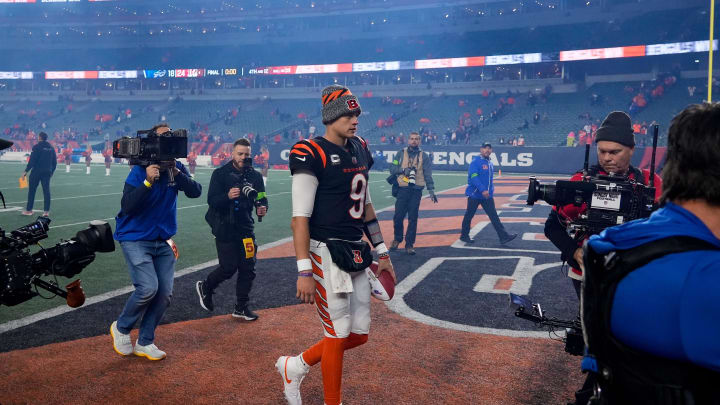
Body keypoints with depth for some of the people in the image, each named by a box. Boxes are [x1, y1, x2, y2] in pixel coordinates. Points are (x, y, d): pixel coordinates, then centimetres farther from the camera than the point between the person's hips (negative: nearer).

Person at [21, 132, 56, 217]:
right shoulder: (51, 147, 8)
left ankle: (29, 210, 13)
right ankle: (46, 211, 1)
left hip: (36, 171, -4)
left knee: (32, 190, 7)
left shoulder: (37, 147, -8)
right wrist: (51, 171, 22)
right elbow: (54, 162, 11)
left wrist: (26, 171, -11)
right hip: (47, 172, 4)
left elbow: (32, 160, -14)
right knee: (46, 191, 4)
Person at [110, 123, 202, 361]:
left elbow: (195, 192, -12)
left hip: (163, 241, 6)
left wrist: (176, 173, -25)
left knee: (165, 293, 2)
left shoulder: (177, 168, 0)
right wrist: (148, 181, -31)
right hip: (135, 239, -5)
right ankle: (121, 328, 11)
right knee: (148, 288, -18)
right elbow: (127, 207, -22)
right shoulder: (140, 170, -15)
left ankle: (145, 343, 18)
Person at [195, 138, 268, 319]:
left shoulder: (255, 176, 7)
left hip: (246, 227, 4)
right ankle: (205, 287, 27)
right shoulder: (220, 174, -4)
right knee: (229, 268, -3)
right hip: (224, 228, -4)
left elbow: (261, 198, 7)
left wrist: (262, 208, -16)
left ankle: (241, 307, 18)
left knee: (248, 268, 3)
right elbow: (211, 200, -11)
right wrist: (227, 196, -30)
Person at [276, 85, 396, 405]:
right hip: (326, 254, -8)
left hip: (356, 255, 8)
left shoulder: (360, 150, 11)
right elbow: (300, 217, -17)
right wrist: (304, 271, -21)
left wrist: (381, 252, 19)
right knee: (338, 335, 1)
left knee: (359, 334, 12)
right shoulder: (311, 154, -13)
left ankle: (295, 366, 32)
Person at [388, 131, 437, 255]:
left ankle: (409, 244, 9)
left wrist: (431, 190, -8)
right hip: (402, 189, 0)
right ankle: (397, 239, 24)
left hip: (416, 190, 0)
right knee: (398, 217, 0)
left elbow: (428, 175, 1)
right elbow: (392, 168, 5)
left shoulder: (424, 156, 7)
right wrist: (403, 170, -13)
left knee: (413, 218, 0)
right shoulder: (401, 153, 10)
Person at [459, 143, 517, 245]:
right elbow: (474, 177, -22)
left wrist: (491, 188, 18)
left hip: (487, 196, 7)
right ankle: (464, 236, 21)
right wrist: (483, 190, -29)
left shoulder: (490, 163, 13)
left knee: (494, 216, 1)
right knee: (469, 216, 6)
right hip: (474, 194, -6)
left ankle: (504, 236, -3)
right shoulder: (475, 162, -12)